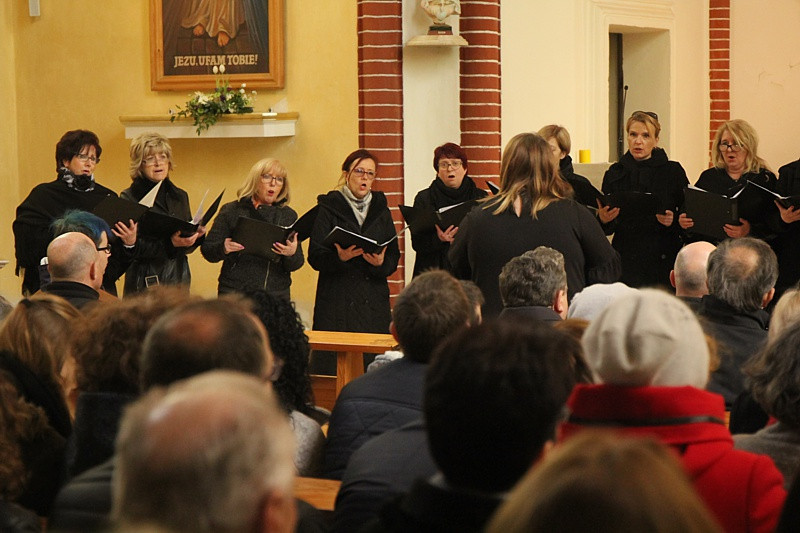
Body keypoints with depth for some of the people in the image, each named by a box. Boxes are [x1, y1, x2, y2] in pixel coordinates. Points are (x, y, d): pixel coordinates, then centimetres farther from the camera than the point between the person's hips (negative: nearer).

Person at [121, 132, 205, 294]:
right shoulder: (129, 198, -3)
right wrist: (169, 243, -21)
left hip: (179, 281, 5)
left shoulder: (180, 196, 15)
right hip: (145, 284, -5)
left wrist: (196, 235, -1)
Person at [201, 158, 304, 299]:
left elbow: (296, 265, 7)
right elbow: (207, 250, 2)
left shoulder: (289, 215, 10)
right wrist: (223, 249, -20)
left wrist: (292, 254, -16)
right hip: (235, 291, -2)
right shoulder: (231, 211, 4)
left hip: (277, 296, 2)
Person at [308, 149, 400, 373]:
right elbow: (315, 257, -5)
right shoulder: (329, 208, 2)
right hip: (337, 301, -3)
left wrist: (381, 263, -14)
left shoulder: (380, 208, 14)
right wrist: (340, 257, -24)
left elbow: (394, 257, 9)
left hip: (374, 300, 3)